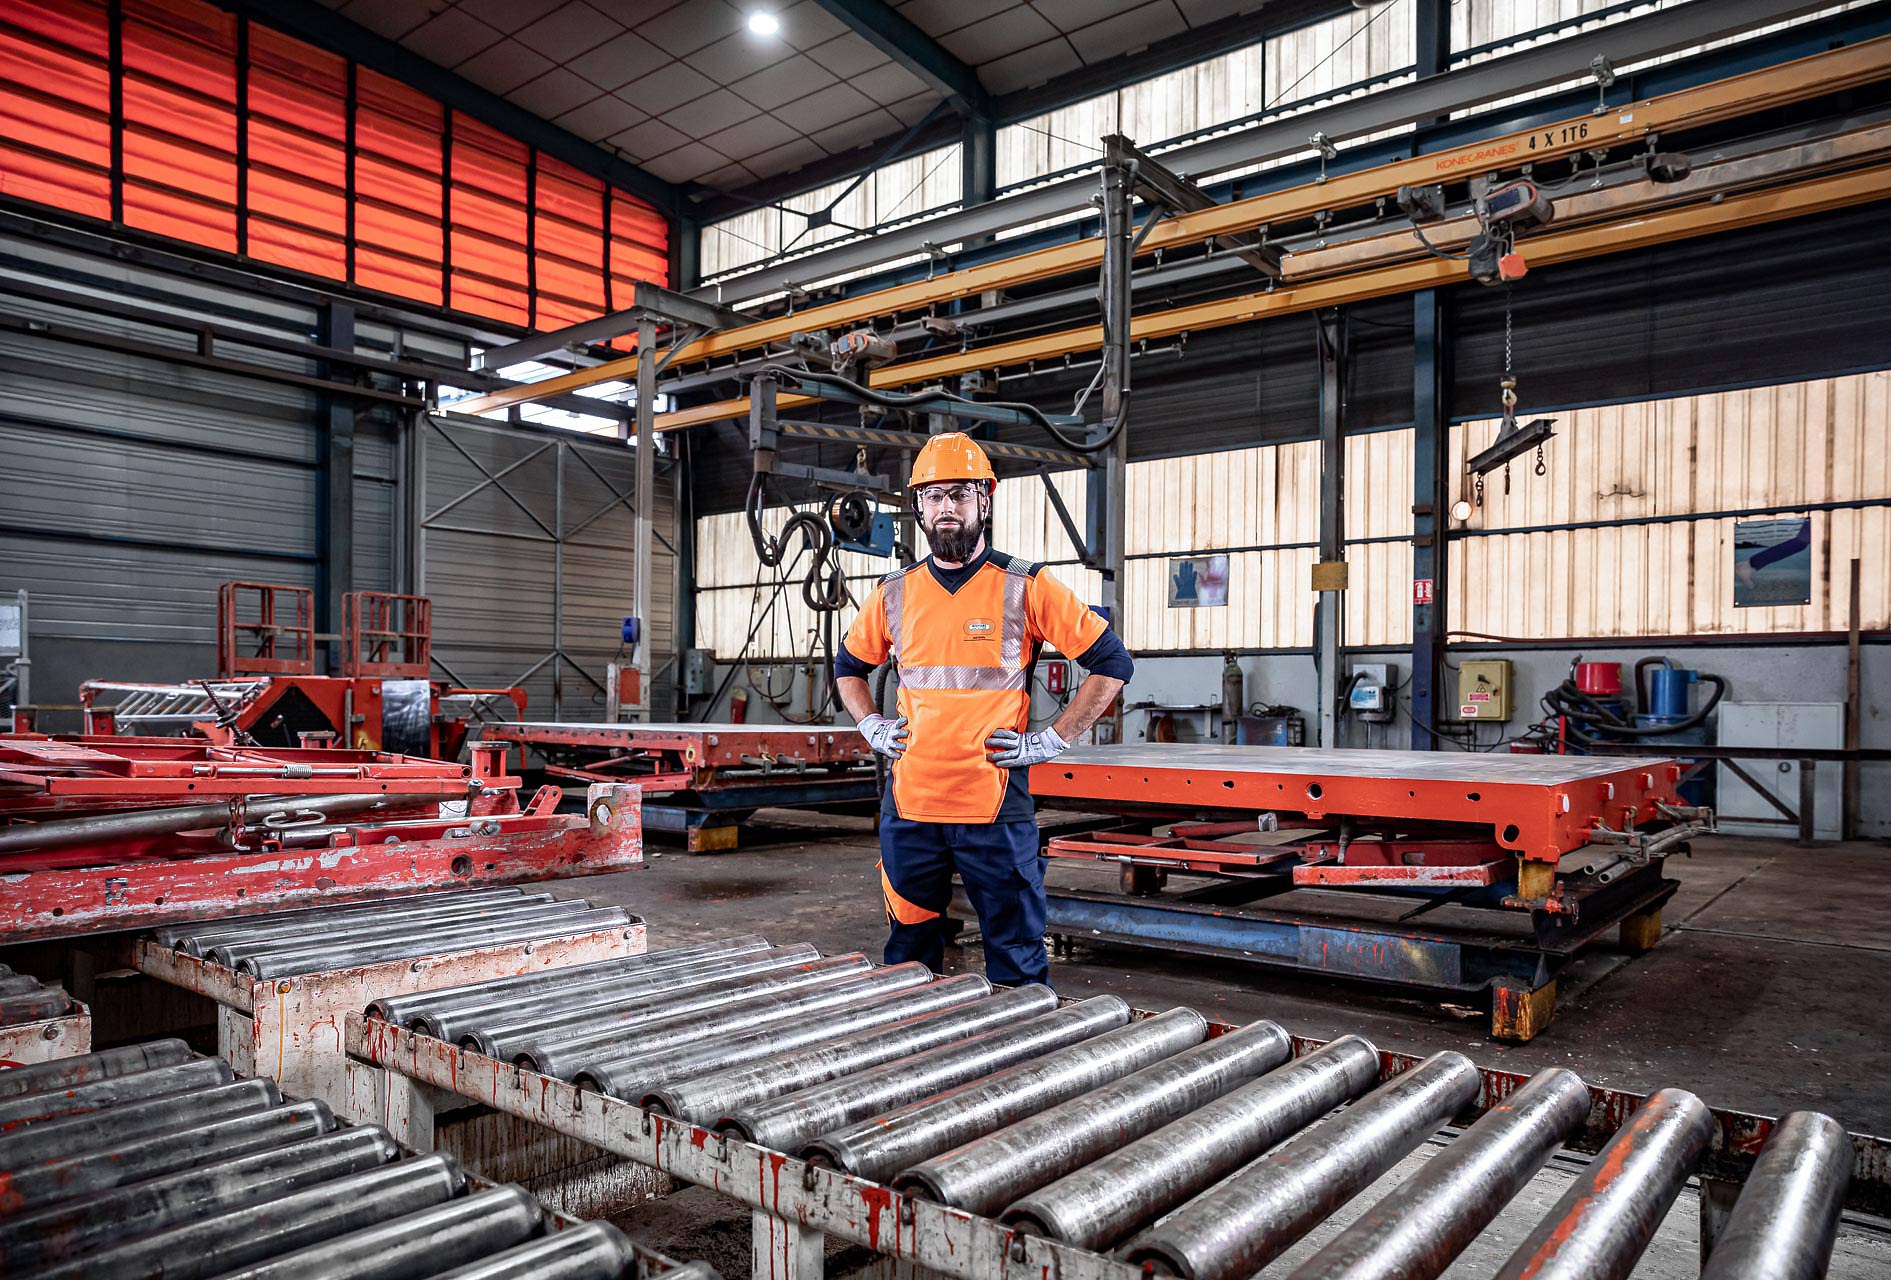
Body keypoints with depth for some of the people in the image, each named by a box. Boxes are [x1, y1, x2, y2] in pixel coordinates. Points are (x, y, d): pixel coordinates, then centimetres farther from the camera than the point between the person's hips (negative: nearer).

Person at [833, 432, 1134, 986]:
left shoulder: (1025, 587, -4)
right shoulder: (895, 593, 8)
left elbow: (1112, 661, -1)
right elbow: (848, 665, 25)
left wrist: (1053, 739, -6)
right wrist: (871, 725, 9)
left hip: (995, 808, -3)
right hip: (909, 807, 4)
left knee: (1017, 961, 5)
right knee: (908, 958, 15)